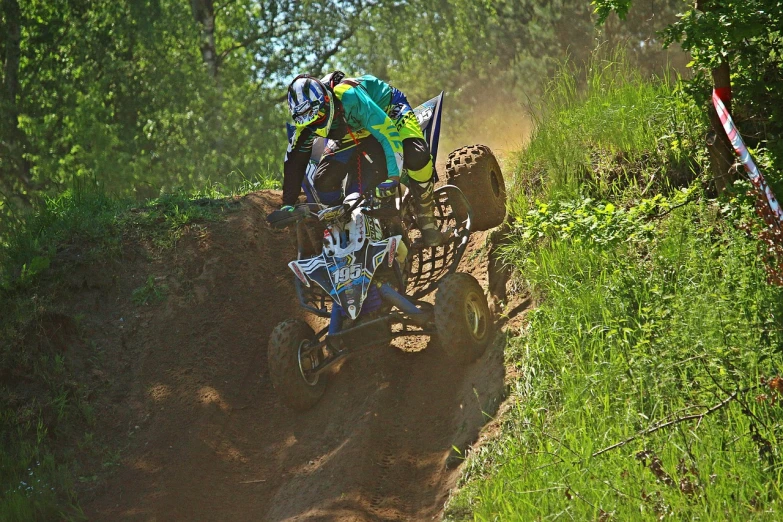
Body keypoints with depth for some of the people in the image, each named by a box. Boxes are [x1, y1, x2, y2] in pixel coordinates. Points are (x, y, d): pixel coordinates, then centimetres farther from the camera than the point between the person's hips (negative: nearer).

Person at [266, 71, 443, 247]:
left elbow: (390, 135, -43)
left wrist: (393, 178, -52)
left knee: (417, 155, -34)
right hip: (351, 132, 5)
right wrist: (287, 205, -20)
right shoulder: (307, 116, -23)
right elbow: (294, 159, -15)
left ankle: (425, 216, -12)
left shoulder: (350, 97, -42)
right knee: (324, 181, -14)